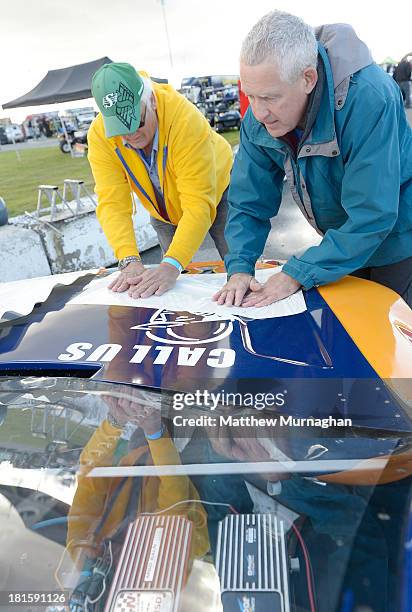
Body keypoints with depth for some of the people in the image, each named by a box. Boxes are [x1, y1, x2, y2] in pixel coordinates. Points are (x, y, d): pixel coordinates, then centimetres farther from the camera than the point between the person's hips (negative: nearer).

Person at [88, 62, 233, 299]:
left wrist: (171, 265, -51)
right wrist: (130, 260, -44)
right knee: (177, 284, 6)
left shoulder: (185, 118, -38)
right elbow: (112, 202, -29)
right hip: (165, 214, 3)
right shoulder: (99, 135, -25)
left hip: (216, 193, -3)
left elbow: (198, 204, -42)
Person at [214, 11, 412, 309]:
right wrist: (239, 268, -24)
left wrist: (298, 274, -34)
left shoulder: (368, 98, -35)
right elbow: (249, 202, -10)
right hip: (342, 247, 5)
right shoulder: (258, 118, -15)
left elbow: (372, 215, -35)